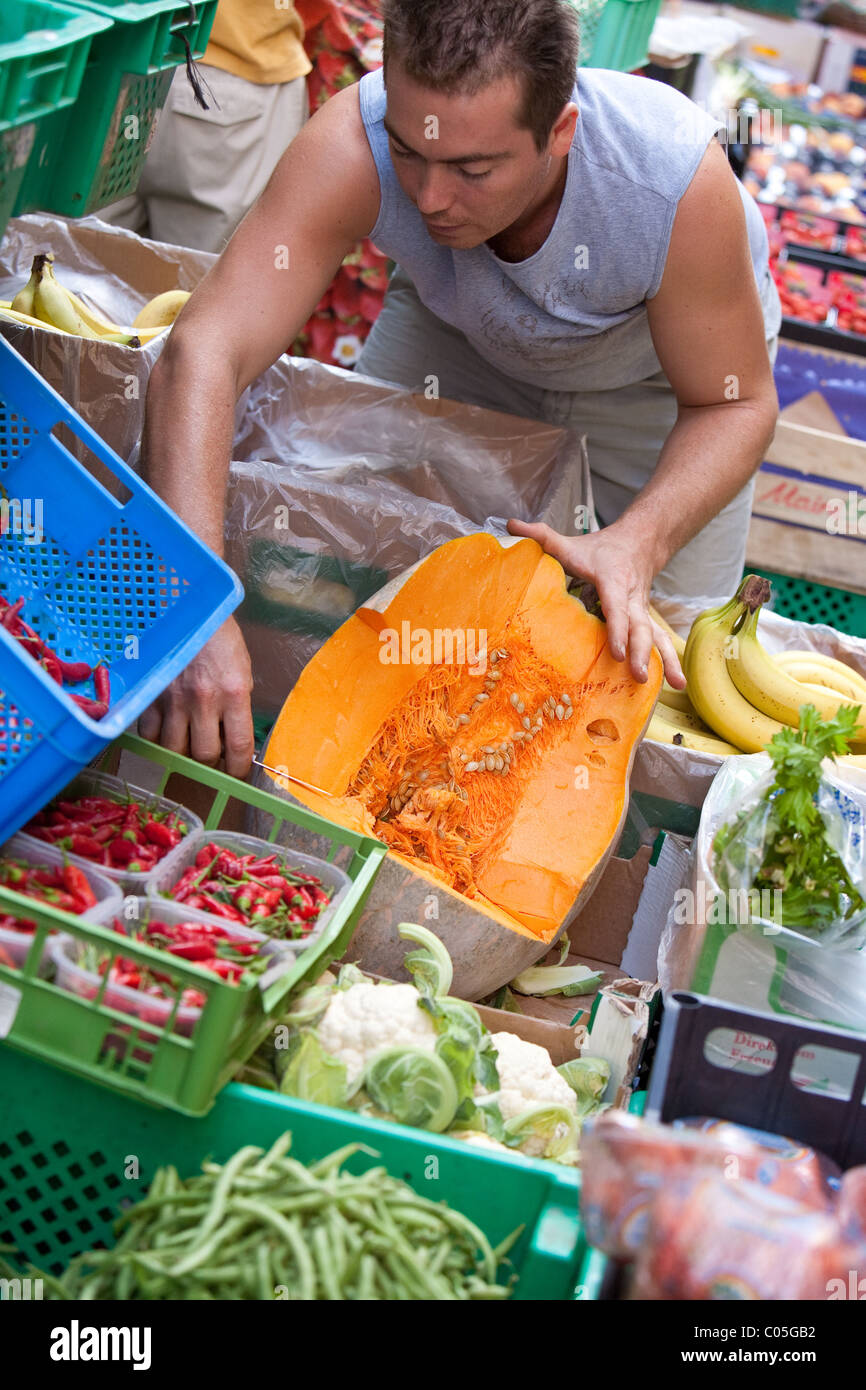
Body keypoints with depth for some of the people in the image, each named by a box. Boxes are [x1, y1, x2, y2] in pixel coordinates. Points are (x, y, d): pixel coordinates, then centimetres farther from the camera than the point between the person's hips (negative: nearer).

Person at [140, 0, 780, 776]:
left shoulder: (679, 184, -42)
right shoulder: (354, 147, -40)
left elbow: (734, 403, -28)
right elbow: (206, 350, -46)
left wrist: (636, 544, -47)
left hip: (656, 372, -1)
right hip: (458, 331, 2)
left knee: (664, 660, -3)